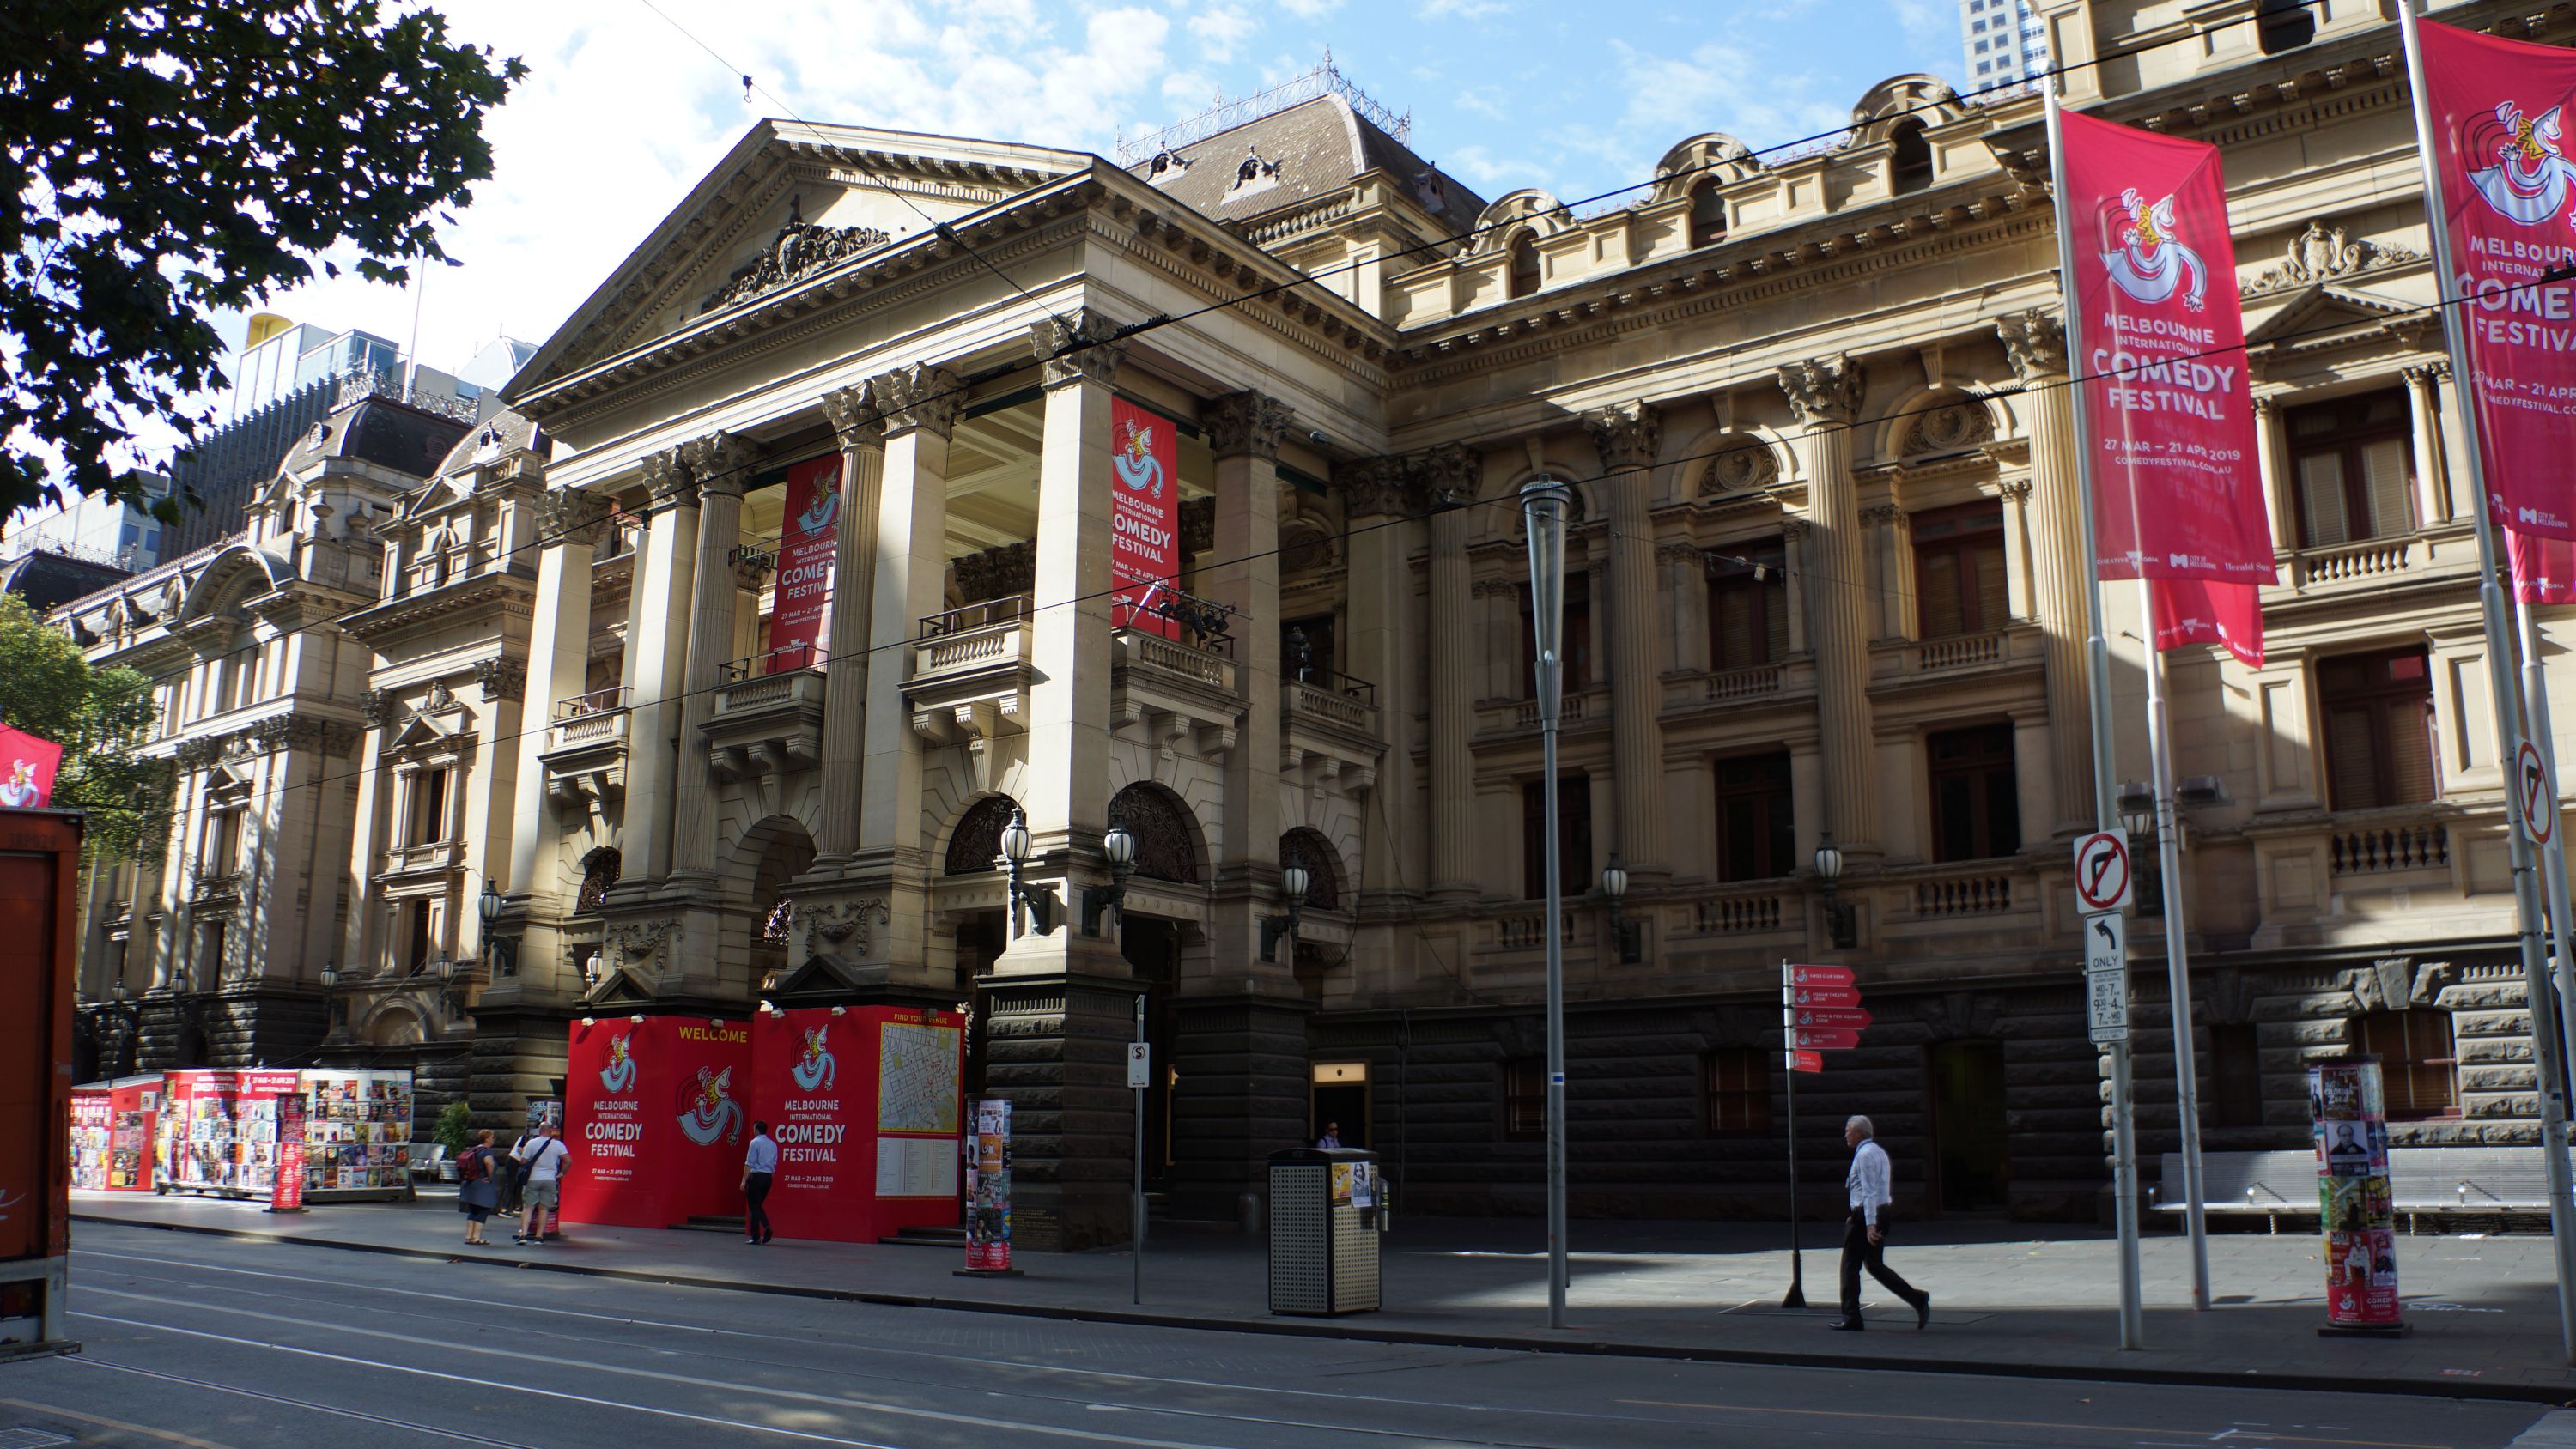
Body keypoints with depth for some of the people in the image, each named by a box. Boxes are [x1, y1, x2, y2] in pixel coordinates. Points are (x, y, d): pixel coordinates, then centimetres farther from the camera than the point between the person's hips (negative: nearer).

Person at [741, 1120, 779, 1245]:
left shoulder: (755, 1142, -9)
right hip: (768, 1177, 6)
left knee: (753, 1207, 2)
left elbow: (749, 1163, -12)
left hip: (756, 1176, -6)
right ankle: (767, 1228, -3)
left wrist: (744, 1180, -11)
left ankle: (756, 1238, 2)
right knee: (759, 1205, 18)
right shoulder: (773, 1144, 10)